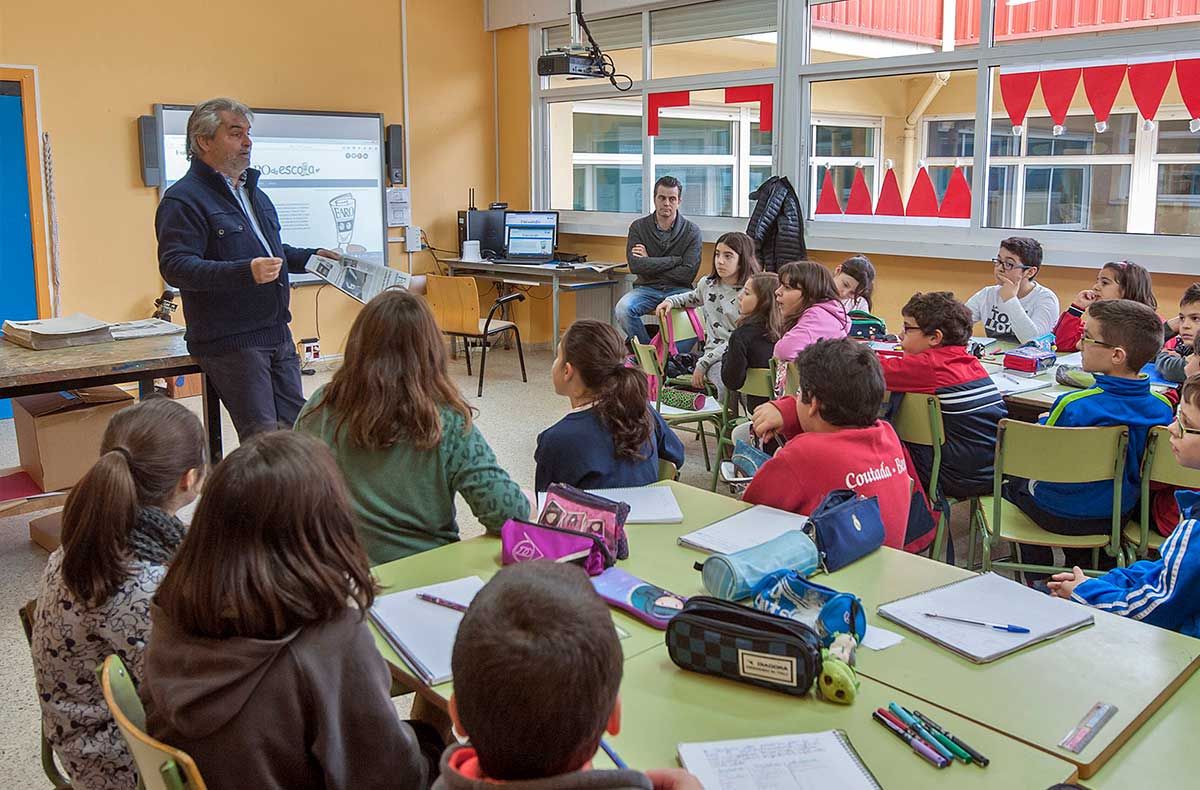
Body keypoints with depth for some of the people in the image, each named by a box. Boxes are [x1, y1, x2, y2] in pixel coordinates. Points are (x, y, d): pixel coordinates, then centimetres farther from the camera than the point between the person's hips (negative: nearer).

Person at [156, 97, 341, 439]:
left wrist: (311, 257, 18)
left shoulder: (253, 191, 20)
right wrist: (245, 272, -32)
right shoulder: (183, 199, -10)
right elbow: (174, 266, -22)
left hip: (277, 334, 9)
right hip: (230, 342, -8)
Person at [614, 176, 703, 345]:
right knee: (622, 309, -29)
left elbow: (688, 273, -9)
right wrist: (675, 260, -10)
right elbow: (635, 265, -10)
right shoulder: (638, 227, 5)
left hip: (678, 289, -1)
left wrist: (650, 264, -6)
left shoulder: (691, 230, 1)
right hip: (647, 288, 1)